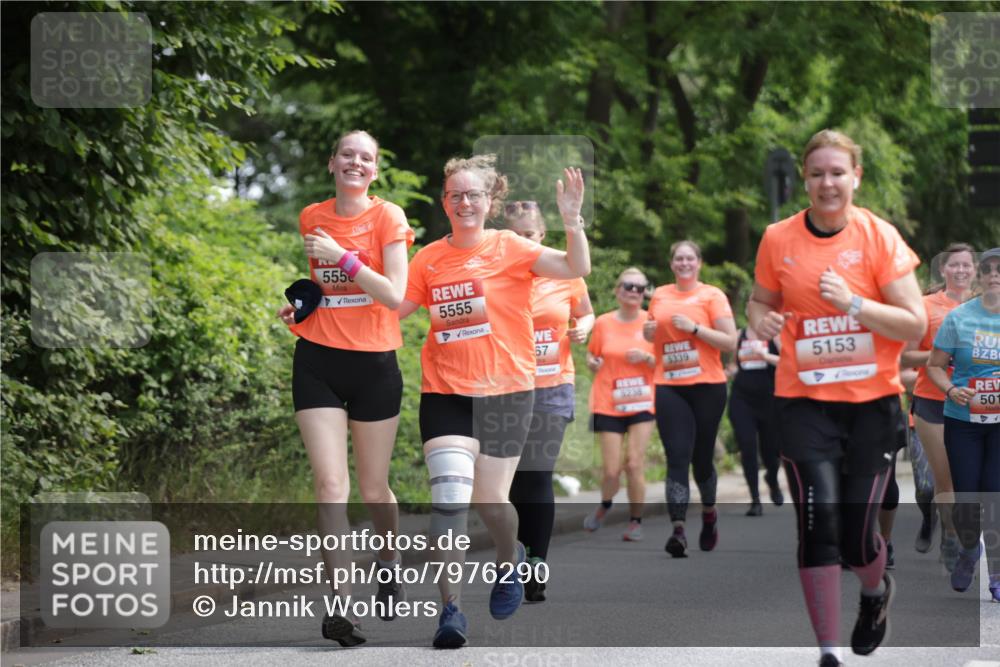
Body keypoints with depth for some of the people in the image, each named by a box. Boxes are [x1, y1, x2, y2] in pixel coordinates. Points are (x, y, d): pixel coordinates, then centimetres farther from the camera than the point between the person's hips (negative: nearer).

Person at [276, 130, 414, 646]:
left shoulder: (387, 217, -4)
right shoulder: (312, 218, 7)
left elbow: (394, 295, -14)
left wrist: (343, 256, -21)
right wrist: (299, 305, 6)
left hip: (373, 362, -2)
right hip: (318, 360, 2)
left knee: (373, 488, 8)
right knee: (329, 483, -12)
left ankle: (389, 558, 39)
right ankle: (340, 603, -15)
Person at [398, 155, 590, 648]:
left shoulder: (509, 248, -4)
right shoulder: (429, 258, 3)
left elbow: (576, 269, -14)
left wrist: (572, 220, -30)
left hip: (505, 390, -1)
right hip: (445, 391, 1)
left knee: (490, 502, 5)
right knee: (448, 493, -15)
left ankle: (510, 561, 39)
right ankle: (451, 610, -11)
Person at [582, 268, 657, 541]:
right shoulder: (603, 323, 1)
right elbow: (591, 355, 14)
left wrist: (646, 358, -15)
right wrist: (593, 363, -8)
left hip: (642, 403, 0)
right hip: (608, 404, 0)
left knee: (635, 464, -9)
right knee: (611, 470, -2)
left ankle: (635, 522, 7)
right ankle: (604, 504, 31)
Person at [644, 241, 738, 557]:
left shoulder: (712, 295, 0)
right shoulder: (659, 296, 11)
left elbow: (730, 342, -6)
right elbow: (652, 336, 28)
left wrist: (694, 327, -14)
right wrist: (648, 332, 5)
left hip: (707, 386, -2)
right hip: (669, 387, 2)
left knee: (701, 458, 8)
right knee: (677, 457, -11)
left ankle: (709, 512, 36)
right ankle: (678, 529, -20)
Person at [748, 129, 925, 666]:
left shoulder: (879, 236, -6)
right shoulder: (778, 239, 0)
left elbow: (915, 325, -7)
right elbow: (761, 300, 16)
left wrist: (854, 303, -22)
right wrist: (762, 318, -8)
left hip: (872, 400, -1)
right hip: (804, 400, 1)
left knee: (857, 534, 0)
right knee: (819, 517, -13)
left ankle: (876, 591, 37)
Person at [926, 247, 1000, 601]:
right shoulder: (958, 317, -2)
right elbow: (935, 366, 3)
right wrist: (951, 390, -16)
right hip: (963, 421, 1)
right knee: (965, 496, 3)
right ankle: (969, 550, 34)